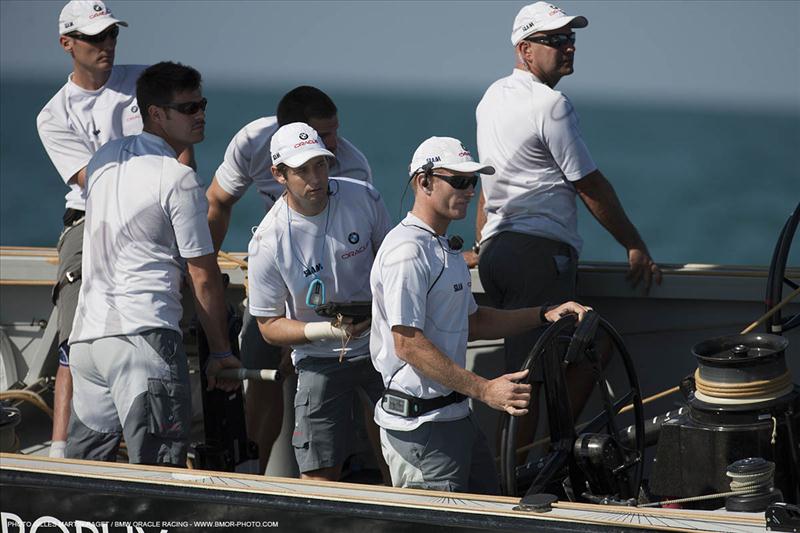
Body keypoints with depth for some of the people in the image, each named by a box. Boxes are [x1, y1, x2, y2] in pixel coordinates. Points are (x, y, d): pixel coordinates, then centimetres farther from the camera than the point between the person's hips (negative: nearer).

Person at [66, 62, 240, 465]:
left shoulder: (104, 157, 16)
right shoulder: (178, 179, -7)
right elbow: (203, 277, -5)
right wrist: (221, 352, 4)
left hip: (85, 335, 8)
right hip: (143, 335, -8)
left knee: (81, 471, 15)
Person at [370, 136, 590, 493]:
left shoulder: (446, 248, 19)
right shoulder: (407, 252, -17)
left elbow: (470, 323, 26)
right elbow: (408, 344, -23)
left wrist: (544, 315, 15)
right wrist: (485, 390, -25)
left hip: (455, 416, 11)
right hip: (421, 421, -10)